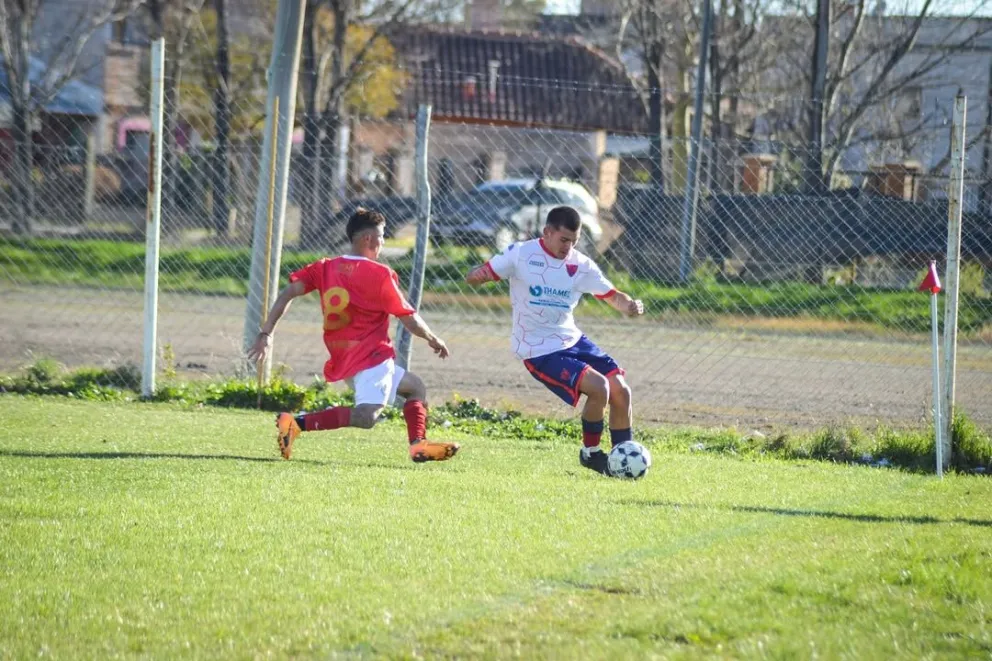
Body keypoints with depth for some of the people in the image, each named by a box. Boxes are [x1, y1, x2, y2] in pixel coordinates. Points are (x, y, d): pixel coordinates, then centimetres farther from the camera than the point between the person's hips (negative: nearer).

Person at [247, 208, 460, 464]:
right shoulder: (380, 274, -7)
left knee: (415, 386, 24)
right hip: (371, 356, -9)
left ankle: (419, 445, 11)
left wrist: (266, 334, 2)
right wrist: (433, 340, 14)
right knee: (366, 417, -27)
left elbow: (287, 294, 1)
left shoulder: (325, 268, 10)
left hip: (343, 360, 9)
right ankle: (297, 422, -35)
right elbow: (409, 319, -4)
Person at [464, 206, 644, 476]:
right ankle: (590, 452, 1)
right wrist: (476, 276, -32)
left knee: (621, 391, -4)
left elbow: (611, 295, 7)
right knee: (598, 388, -21)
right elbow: (476, 276, -7)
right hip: (539, 351, -6)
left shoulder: (581, 265, 2)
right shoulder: (521, 254, -9)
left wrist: (629, 305, -16)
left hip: (572, 340, 6)